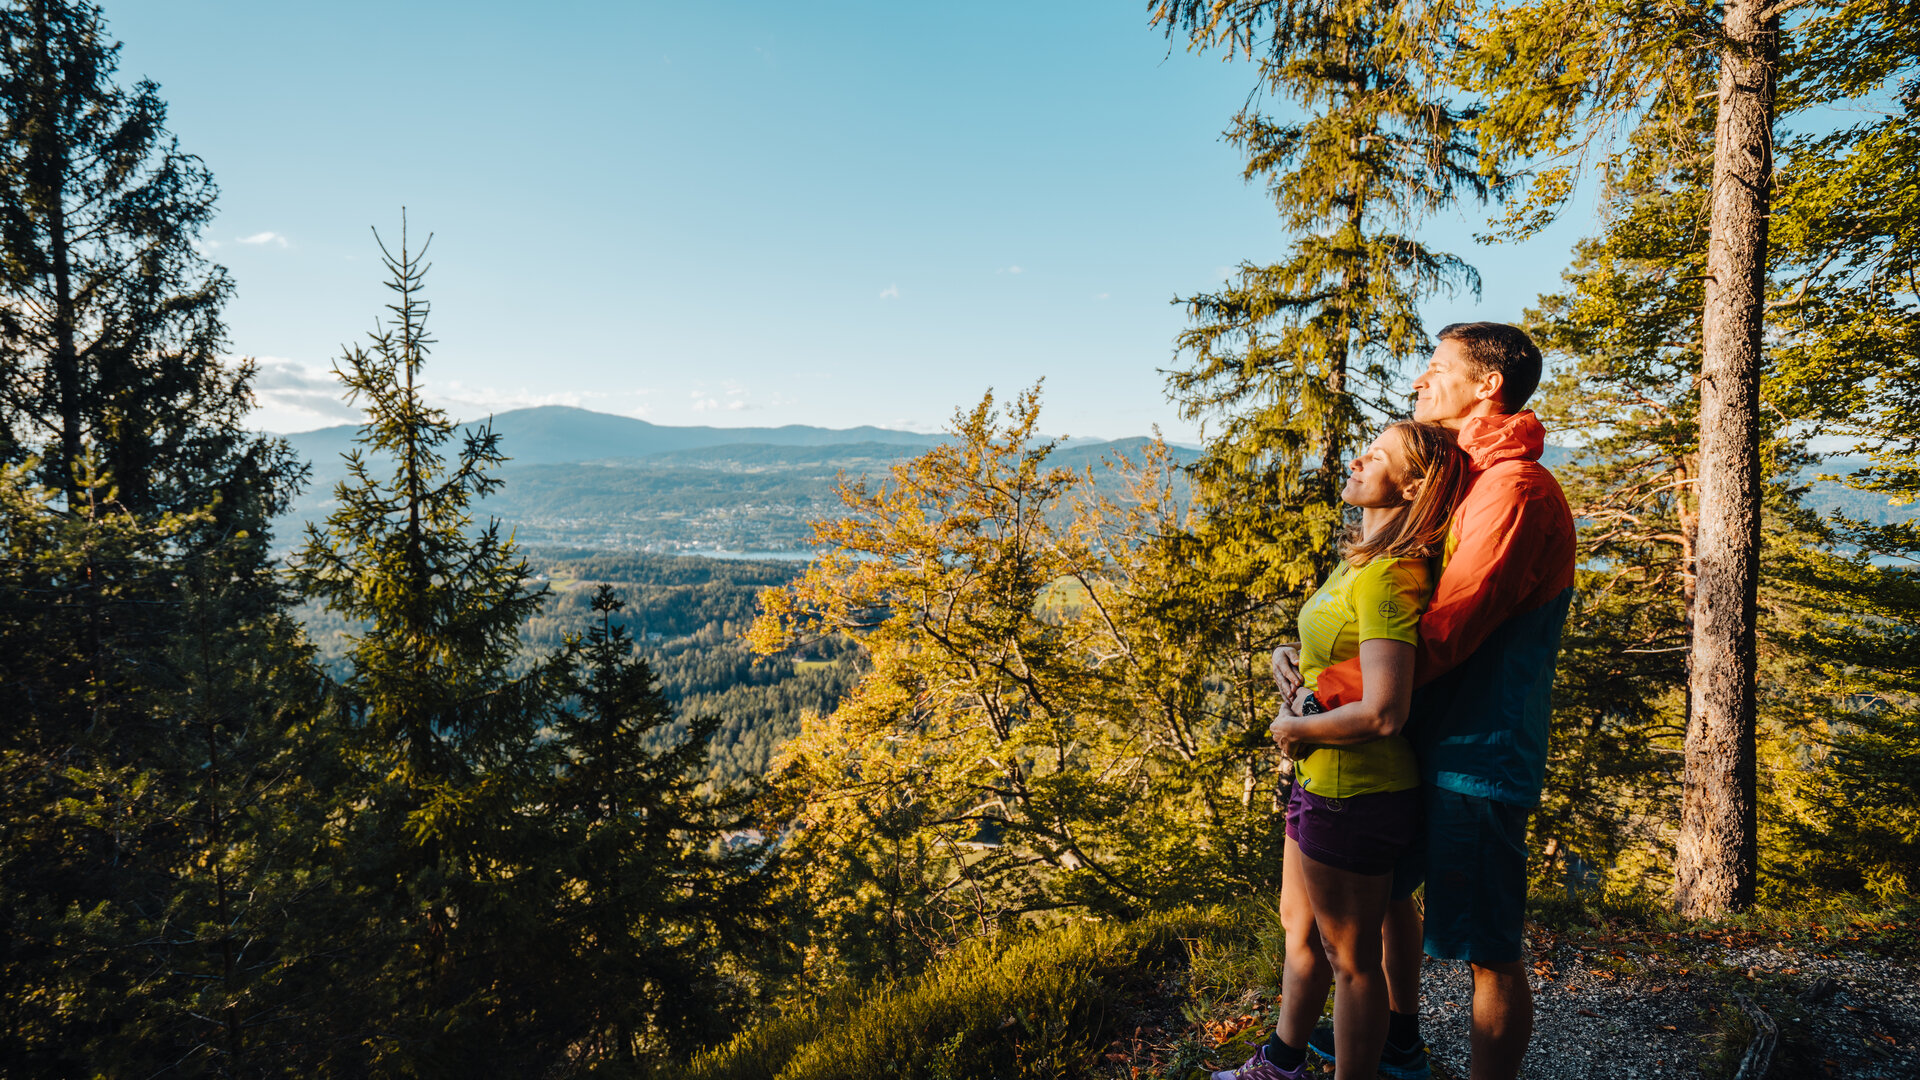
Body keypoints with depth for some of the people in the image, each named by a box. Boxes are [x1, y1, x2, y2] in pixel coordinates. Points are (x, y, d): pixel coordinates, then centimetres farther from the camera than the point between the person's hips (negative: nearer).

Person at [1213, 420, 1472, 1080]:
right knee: (1300, 928, 25)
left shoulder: (1389, 578, -24)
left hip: (1356, 795, -10)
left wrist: (1295, 726, -15)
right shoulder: (1362, 559, 5)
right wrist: (1290, 658, 1)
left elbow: (1383, 714, -31)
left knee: (1349, 958, 10)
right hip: (1322, 779, 10)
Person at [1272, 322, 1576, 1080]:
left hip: (1478, 755, -11)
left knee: (1488, 951, 1)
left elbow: (1444, 630, -26)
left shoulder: (1515, 490, -19)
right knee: (1383, 882, 25)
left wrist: (1323, 696, -25)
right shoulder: (1461, 479, 15)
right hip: (1427, 741, 11)